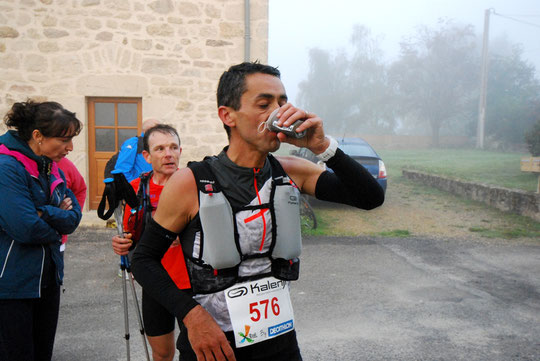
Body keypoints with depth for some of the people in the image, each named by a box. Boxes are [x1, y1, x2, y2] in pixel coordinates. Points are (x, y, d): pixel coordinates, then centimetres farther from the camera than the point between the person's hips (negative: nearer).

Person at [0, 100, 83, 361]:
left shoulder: (52, 168, 7)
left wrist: (43, 213, -17)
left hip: (48, 278, 8)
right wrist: (55, 226, -7)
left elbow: (73, 218, 0)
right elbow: (25, 228, -26)